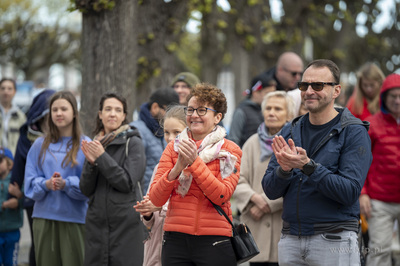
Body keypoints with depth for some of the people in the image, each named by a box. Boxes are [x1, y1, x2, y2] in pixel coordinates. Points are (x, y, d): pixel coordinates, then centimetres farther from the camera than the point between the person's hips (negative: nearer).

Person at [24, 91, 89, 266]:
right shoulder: (40, 145, 11)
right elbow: (30, 184, 6)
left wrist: (66, 184, -20)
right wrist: (46, 184, -14)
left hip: (74, 218, -3)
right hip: (44, 217, 3)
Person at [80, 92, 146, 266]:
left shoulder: (133, 143, -2)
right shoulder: (94, 145, 13)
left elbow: (128, 183, -11)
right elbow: (86, 190, 7)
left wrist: (102, 157, -12)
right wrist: (91, 162, -10)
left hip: (125, 224, -5)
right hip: (96, 224, 5)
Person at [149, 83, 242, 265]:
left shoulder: (230, 151, 3)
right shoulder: (173, 148, 10)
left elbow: (222, 196, -11)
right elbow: (155, 198, 2)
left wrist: (195, 162, -15)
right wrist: (177, 167, -12)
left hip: (214, 242, -2)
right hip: (176, 238, 2)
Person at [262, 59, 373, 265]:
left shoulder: (353, 132, -6)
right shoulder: (290, 132, 10)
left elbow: (350, 192, -15)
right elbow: (270, 191, 5)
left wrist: (308, 166, -23)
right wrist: (284, 169, -15)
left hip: (334, 241, -4)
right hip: (290, 240, 5)